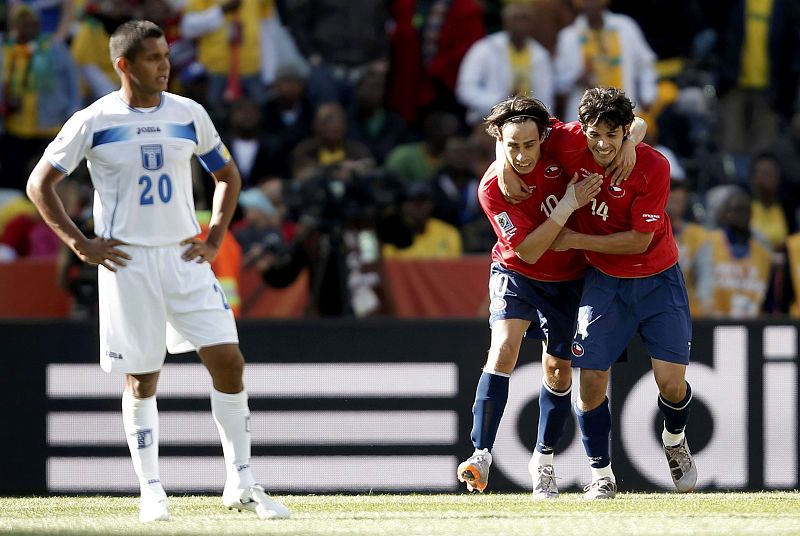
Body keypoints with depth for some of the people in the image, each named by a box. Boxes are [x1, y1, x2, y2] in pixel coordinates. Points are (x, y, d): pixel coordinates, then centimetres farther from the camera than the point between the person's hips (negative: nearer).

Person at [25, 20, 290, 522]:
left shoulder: (189, 115, 6)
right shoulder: (93, 122, -4)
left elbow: (228, 176, 18)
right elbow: (40, 184, 1)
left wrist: (214, 238, 7)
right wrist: (80, 243, -5)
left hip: (185, 258, 3)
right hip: (128, 263, -3)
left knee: (229, 361, -6)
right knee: (142, 379, 1)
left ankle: (241, 483, 3)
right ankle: (151, 491, 10)